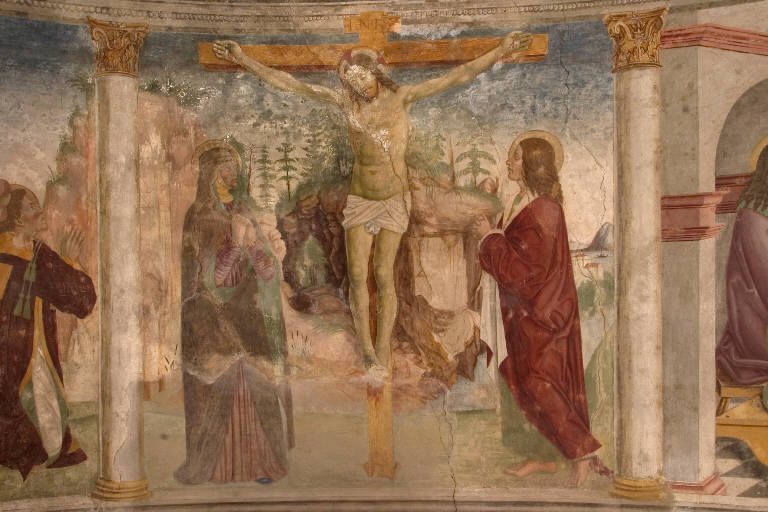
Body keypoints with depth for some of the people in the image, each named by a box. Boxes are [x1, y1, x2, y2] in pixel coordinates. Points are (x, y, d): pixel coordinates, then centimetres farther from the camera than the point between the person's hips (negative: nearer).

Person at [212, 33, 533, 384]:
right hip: (359, 199, 2)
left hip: (394, 199, -2)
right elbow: (290, 84, -4)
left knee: (383, 276, -3)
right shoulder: (346, 101, -4)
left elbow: (456, 77, -12)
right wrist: (246, 61, -7)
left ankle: (382, 352, 9)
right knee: (357, 275, -2)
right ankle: (367, 352, 11)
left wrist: (500, 51, -18)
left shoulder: (402, 97, -9)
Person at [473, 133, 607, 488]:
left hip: (539, 313, -10)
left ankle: (584, 453, 2)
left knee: (538, 386, -6)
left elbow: (523, 268, -25)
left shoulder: (543, 211, -21)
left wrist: (489, 238, -17)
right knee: (523, 381, 14)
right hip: (521, 310, 10)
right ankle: (542, 456, 25)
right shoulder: (520, 203, 8)